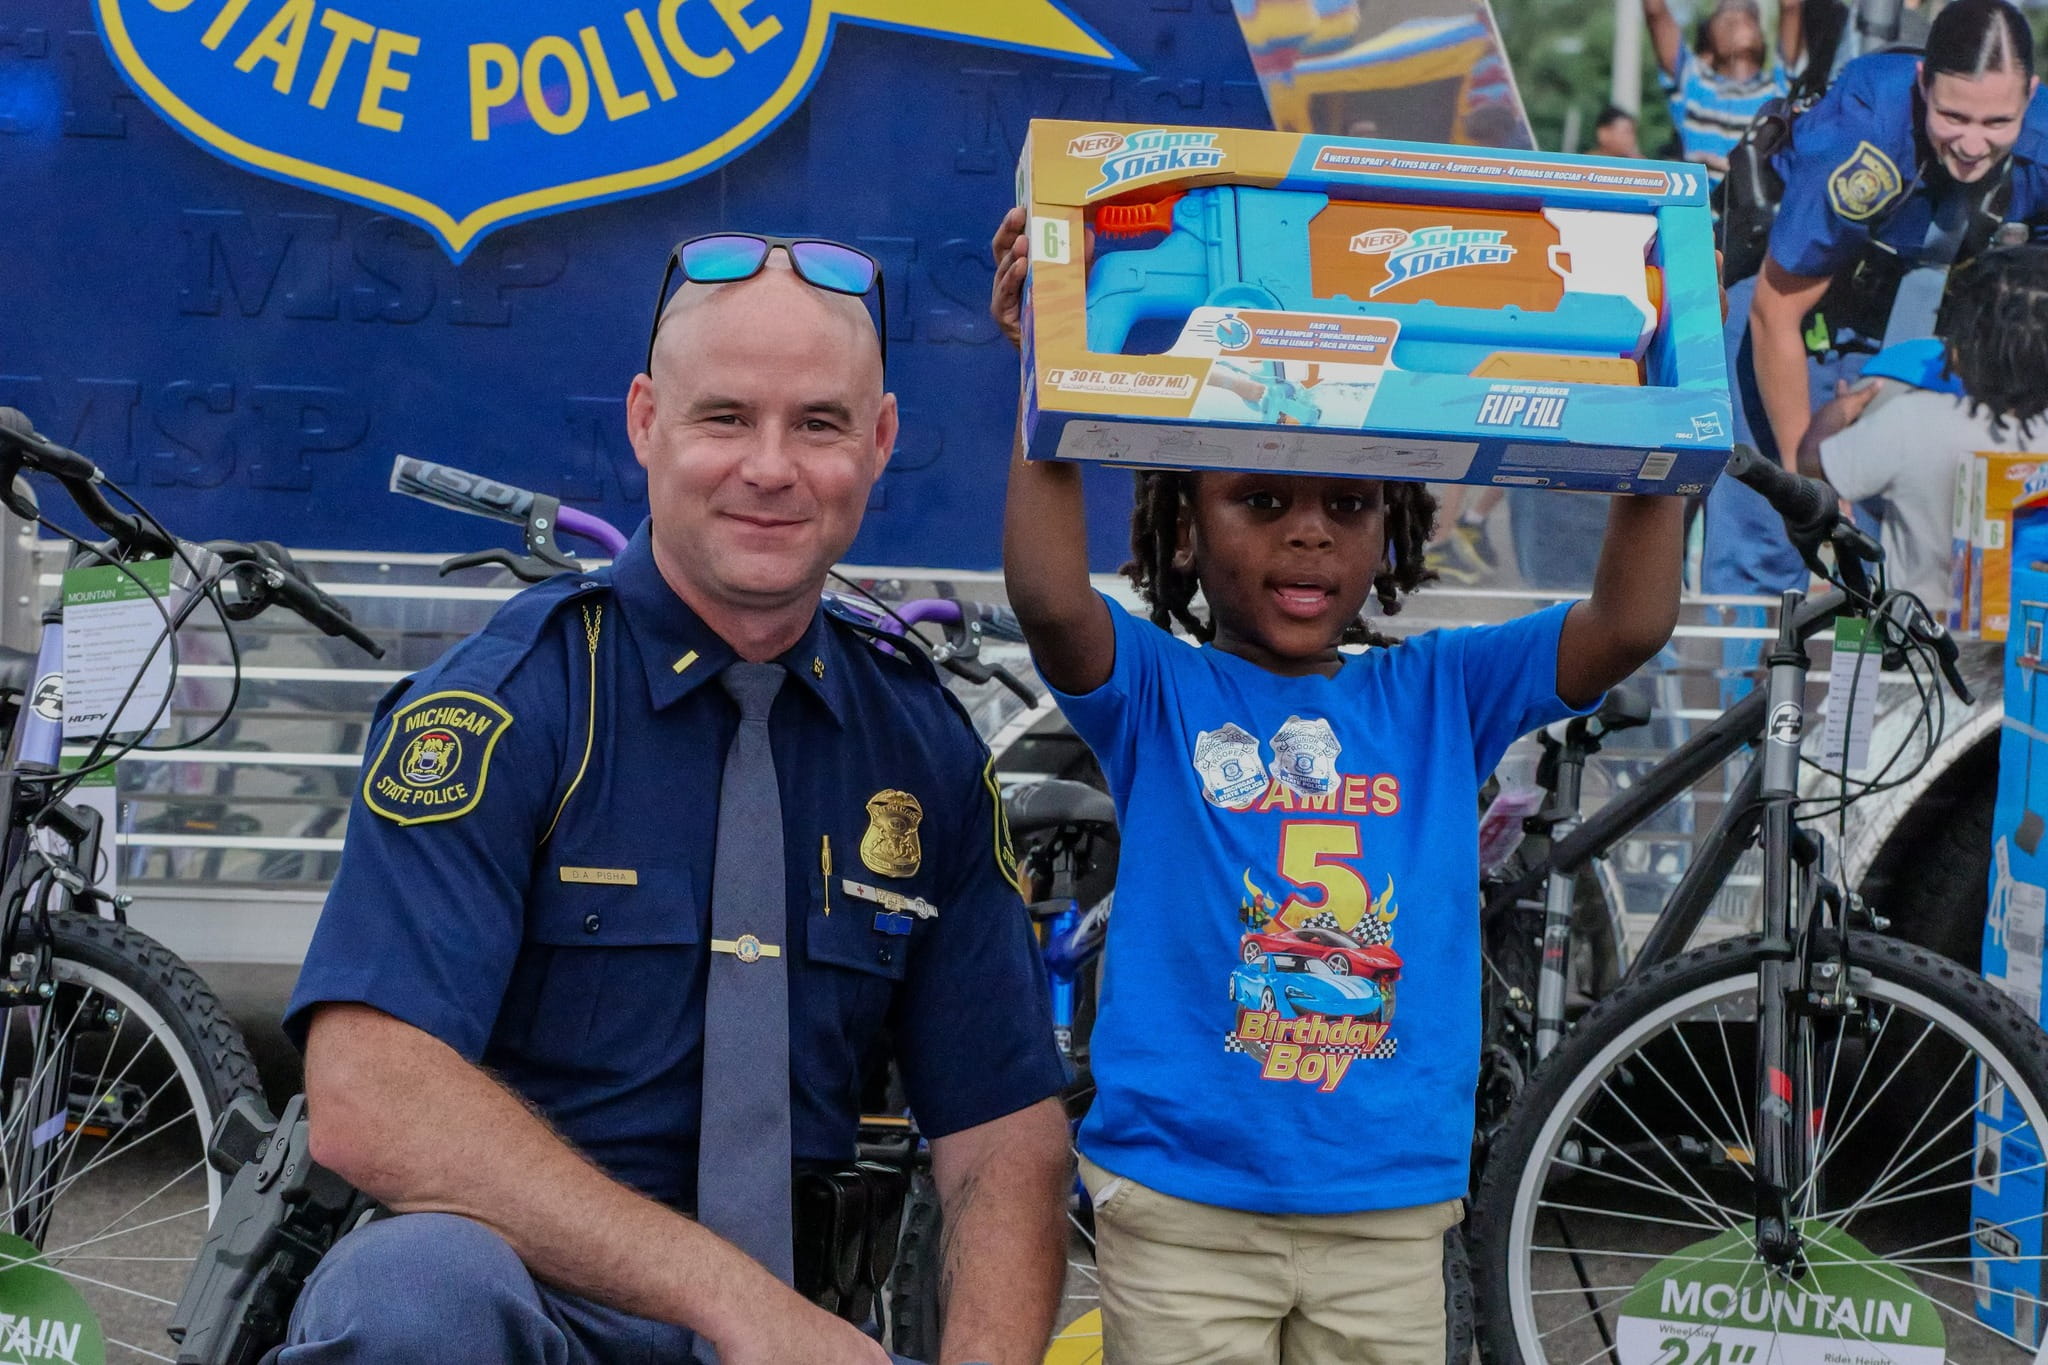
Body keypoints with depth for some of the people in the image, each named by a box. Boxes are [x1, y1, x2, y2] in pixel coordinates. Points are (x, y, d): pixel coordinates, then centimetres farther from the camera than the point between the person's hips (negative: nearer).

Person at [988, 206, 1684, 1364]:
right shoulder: (1158, 694, -1)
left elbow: (1633, 624, -5)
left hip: (1388, 1221, 3)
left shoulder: (1440, 695, 7)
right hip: (1183, 1208, -2)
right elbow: (1051, 598, -21)